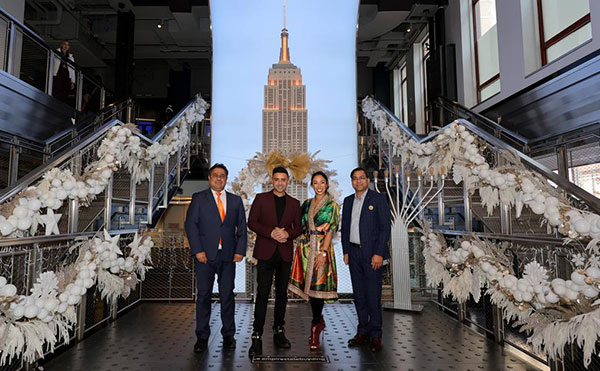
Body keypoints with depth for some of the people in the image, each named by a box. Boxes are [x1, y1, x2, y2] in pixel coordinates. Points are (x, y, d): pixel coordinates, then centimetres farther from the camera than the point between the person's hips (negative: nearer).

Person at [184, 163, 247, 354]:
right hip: (205, 255, -2)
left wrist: (240, 250, 0)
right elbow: (190, 224, -1)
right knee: (204, 295, 3)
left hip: (228, 256, 2)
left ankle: (228, 335, 17)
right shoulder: (198, 198, 6)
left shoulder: (236, 200, 13)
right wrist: (197, 250, -10)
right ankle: (202, 337, 15)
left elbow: (242, 227, 11)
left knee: (227, 295, 6)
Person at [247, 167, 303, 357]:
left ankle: (279, 331, 22)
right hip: (266, 252, -3)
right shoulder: (261, 198, 6)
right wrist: (271, 233, -13)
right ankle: (257, 337, -2)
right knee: (262, 294, -6)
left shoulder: (294, 203, 13)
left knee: (282, 294, 9)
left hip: (285, 253, 3)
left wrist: (287, 233, -10)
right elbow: (251, 222, 0)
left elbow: (298, 227, 11)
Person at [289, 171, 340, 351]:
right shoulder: (306, 204, 13)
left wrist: (323, 252, -16)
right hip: (306, 247, 4)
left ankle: (315, 327, 6)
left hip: (322, 247, -4)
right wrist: (319, 227, -5)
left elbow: (331, 230, -7)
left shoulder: (332, 205, 1)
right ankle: (319, 321, 26)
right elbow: (301, 225, 13)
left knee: (317, 285, -6)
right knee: (310, 285, 7)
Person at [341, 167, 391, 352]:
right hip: (354, 253, 5)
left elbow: (385, 227, -7)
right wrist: (346, 251, 9)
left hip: (371, 253, -5)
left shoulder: (378, 199, -3)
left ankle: (375, 335, 9)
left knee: (373, 294, -3)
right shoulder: (348, 201, 14)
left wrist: (378, 253, -13)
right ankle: (363, 332, 20)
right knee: (359, 294, 9)